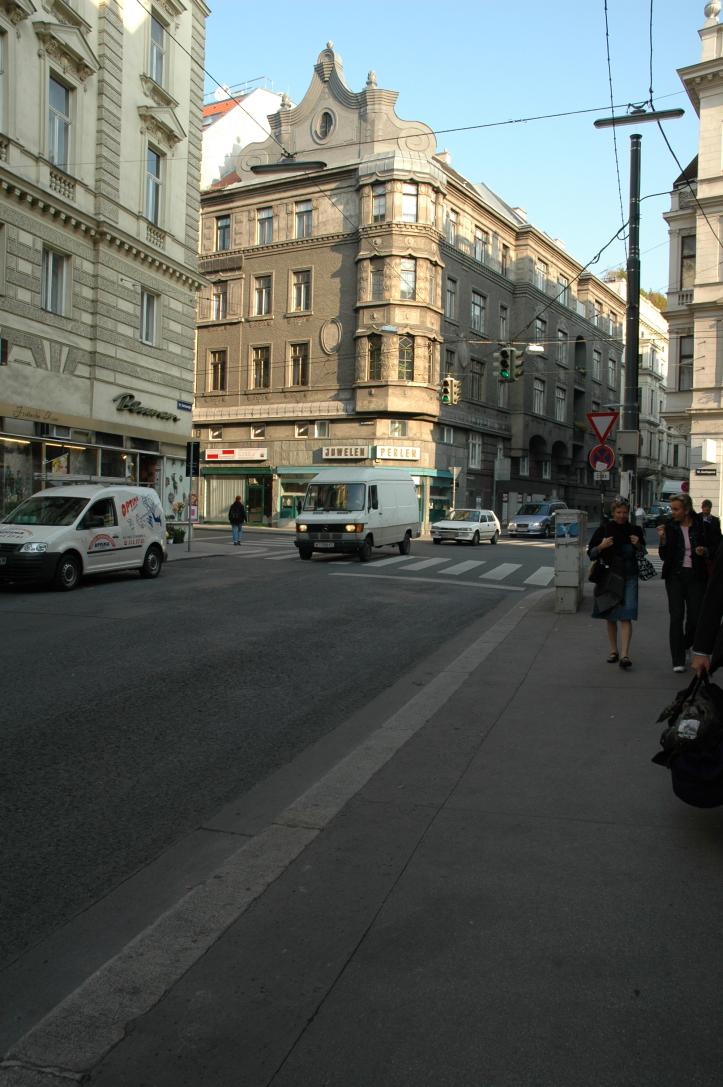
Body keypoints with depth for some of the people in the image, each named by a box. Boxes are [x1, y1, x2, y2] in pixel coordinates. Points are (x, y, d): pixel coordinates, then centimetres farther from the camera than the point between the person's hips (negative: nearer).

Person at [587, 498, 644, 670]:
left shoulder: (634, 530, 5)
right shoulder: (603, 529, 0)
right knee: (610, 616, 10)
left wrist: (638, 545, -5)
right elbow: (591, 552, 2)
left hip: (629, 577, -1)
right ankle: (613, 651, 24)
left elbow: (643, 553, 17)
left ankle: (624, 655, -15)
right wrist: (601, 546, -17)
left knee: (626, 616, -11)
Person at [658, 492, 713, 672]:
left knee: (696, 616, 2)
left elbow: (711, 552, 9)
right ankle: (678, 661, -2)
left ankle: (687, 644, 35)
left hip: (696, 576, 0)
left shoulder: (702, 526, 0)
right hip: (675, 576, 0)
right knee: (677, 616, -5)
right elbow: (664, 556, 2)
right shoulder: (669, 526, 1)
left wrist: (704, 551, -12)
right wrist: (662, 539, -13)